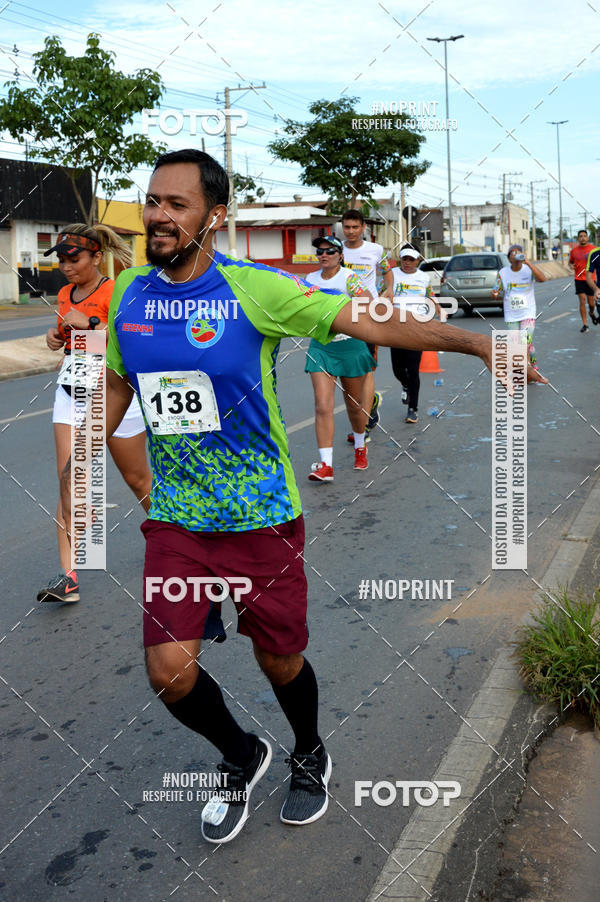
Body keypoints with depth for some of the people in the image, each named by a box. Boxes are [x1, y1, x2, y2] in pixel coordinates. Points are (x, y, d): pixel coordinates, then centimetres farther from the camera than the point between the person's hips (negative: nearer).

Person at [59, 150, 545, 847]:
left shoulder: (253, 290, -13)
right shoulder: (127, 293, 1)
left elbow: (369, 321, -18)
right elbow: (116, 386, 17)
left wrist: (475, 341, -27)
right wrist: (75, 466, 17)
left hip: (261, 519, -3)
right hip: (174, 521, 3)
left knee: (279, 660, 10)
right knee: (168, 670, -5)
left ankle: (310, 757, 45)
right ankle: (242, 757, 28)